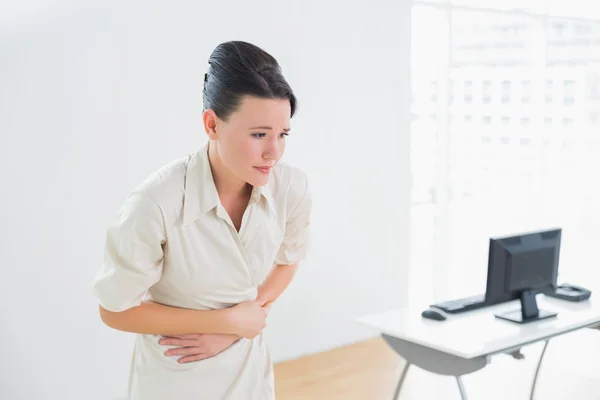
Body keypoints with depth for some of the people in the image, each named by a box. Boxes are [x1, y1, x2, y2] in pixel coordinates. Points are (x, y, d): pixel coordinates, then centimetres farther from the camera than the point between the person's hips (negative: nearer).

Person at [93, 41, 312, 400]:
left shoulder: (292, 187, -16)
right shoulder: (157, 204, -27)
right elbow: (116, 309, -15)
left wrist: (231, 331, -8)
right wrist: (229, 320, -15)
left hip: (250, 369, 3)